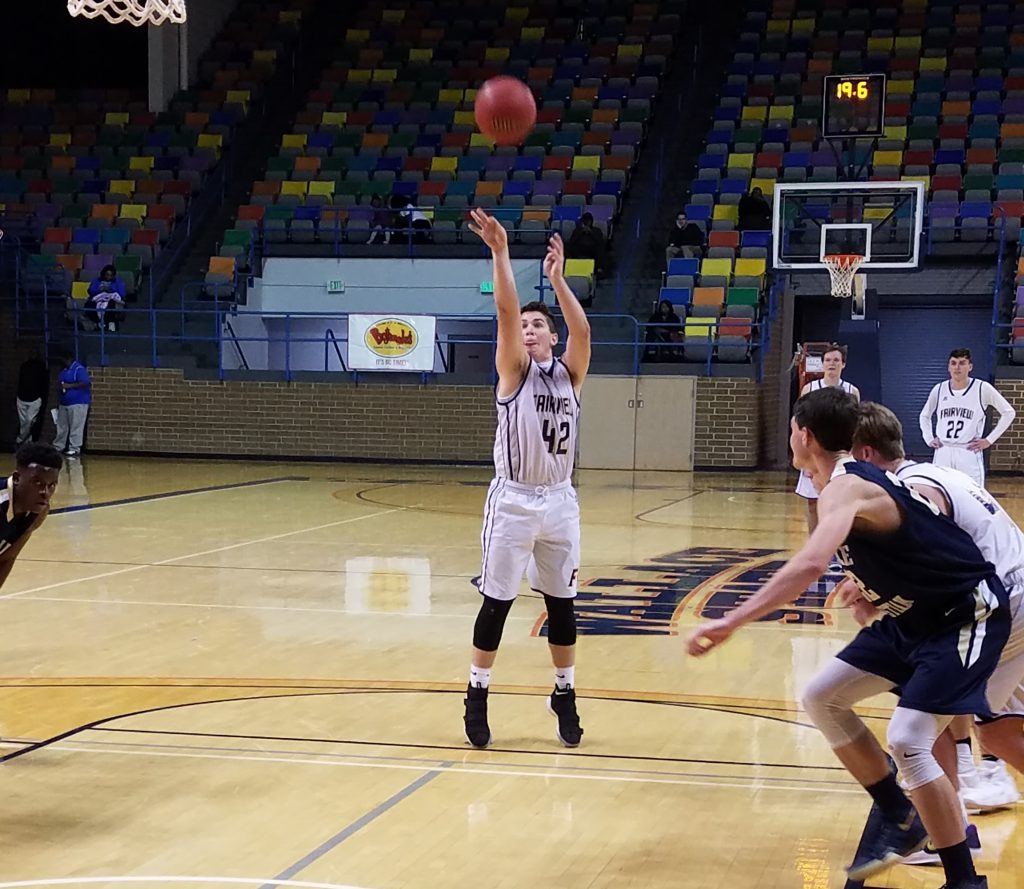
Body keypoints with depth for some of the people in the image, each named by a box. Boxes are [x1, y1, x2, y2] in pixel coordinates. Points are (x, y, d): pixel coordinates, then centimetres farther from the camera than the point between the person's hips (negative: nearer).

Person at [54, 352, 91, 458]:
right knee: (62, 426, 14)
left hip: (78, 403, -10)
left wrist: (69, 386, -24)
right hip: (65, 403, 10)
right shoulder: (65, 369, 16)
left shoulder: (79, 369, -14)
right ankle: (58, 447, 21)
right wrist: (61, 386, 10)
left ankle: (75, 449, -5)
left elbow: (85, 383, -23)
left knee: (76, 427, -7)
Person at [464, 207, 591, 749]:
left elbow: (582, 329, -12)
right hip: (513, 500, -3)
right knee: (496, 602, 1)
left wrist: (557, 279, -21)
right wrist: (500, 254, -26)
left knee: (561, 602, 10)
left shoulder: (569, 374, 7)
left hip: (559, 500, 3)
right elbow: (506, 312, -16)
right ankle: (477, 695, 12)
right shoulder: (513, 371, -1)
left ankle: (565, 694, 23)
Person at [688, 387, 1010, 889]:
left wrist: (730, 623, -47)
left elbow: (810, 565, -44)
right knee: (822, 699, 9)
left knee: (907, 740, -21)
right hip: (916, 615, 10)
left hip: (967, 617, -10)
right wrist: (866, 589, 9)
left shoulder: (843, 489, -25)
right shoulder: (857, 478, 5)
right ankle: (901, 820, 22)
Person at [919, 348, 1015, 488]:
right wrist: (929, 439, 9)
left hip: (969, 454, -3)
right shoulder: (939, 389, 5)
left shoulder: (982, 388, -5)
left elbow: (1008, 413, 2)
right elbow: (925, 415, 22)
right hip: (942, 455, 3)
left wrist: (989, 440, -2)